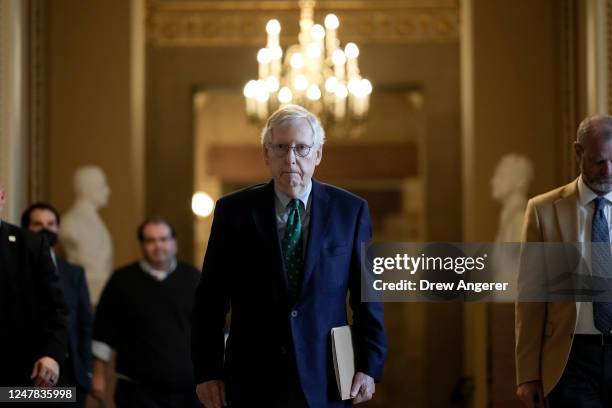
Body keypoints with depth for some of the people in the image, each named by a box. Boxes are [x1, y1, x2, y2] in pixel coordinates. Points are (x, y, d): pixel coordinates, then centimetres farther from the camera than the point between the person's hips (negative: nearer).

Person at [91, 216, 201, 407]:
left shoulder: (193, 278, 7)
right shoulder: (123, 281, 3)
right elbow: (103, 334, 5)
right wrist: (99, 375, 2)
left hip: (189, 391, 2)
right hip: (140, 392, -2)